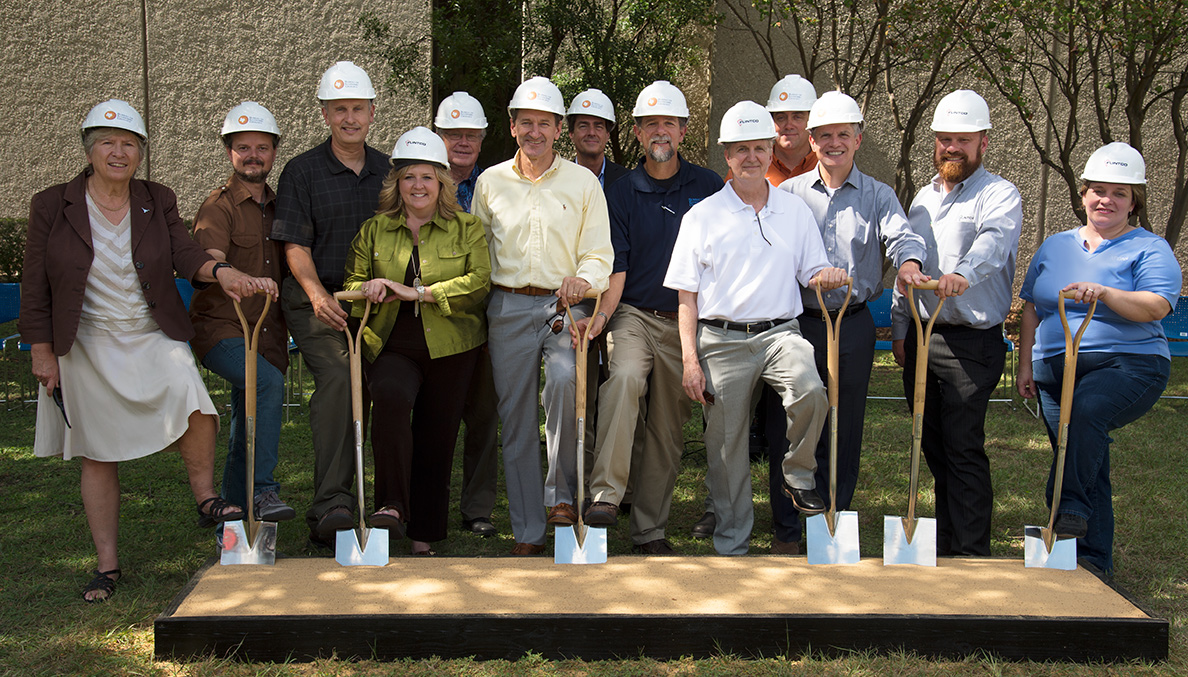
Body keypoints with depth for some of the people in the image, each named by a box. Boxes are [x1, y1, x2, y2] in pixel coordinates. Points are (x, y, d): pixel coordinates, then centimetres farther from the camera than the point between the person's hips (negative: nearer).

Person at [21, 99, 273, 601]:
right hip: (87, 347, 0)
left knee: (196, 409, -26)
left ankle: (206, 500, -3)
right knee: (98, 456, 5)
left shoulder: (158, 202, 4)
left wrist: (221, 272, -30)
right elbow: (36, 287, 1)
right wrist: (41, 351, -3)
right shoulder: (52, 207, -2)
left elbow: (185, 255, -9)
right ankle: (107, 565, 16)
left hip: (153, 338, 1)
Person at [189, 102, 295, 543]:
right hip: (220, 328, -6)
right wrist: (246, 282, -42)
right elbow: (207, 264, -22)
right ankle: (262, 490, -26)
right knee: (268, 383, -32)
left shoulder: (276, 207, 16)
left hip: (267, 333, 6)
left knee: (248, 433, 9)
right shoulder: (219, 206, -4)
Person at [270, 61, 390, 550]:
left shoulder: (388, 170, 14)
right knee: (337, 378, -26)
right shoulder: (302, 171, 3)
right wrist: (318, 293, -19)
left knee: (359, 393, -1)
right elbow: (295, 245, -4)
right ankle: (331, 505, -29)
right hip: (317, 302, -4)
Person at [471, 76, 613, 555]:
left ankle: (562, 492, -12)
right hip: (508, 308, 2)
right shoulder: (490, 182, 12)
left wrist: (584, 278, -16)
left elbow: (599, 255, 6)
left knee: (564, 379, -31)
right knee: (516, 417, 1)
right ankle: (527, 532, 11)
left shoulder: (583, 182, 7)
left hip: (564, 306, -2)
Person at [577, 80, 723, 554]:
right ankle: (606, 494, -33)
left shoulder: (709, 187, 6)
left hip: (686, 323, 1)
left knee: (668, 431, 5)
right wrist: (603, 313, -16)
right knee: (625, 376, -33)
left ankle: (649, 529, 17)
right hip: (634, 314, -1)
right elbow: (616, 266, 0)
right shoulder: (621, 194, 6)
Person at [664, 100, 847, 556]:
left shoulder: (795, 210, 12)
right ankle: (731, 546, 17)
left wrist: (827, 276, -10)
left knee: (810, 392, -30)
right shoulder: (702, 216, 6)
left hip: (780, 331, 1)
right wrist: (689, 358, -4)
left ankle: (798, 475, -3)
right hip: (721, 339, 0)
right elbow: (686, 295, 5)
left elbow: (813, 274, 16)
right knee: (726, 445, 2)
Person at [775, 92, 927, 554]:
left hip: (854, 325, 1)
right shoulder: (788, 194, 9)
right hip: (797, 322, -1)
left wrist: (908, 264, -32)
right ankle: (786, 530, 11)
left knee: (844, 431, 7)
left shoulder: (878, 196, 9)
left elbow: (900, 235, -9)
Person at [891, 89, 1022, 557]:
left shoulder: (999, 195, -5)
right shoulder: (923, 198, 17)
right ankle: (944, 545, 24)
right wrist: (899, 330, 15)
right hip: (921, 338, 7)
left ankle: (971, 556, 0)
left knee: (963, 449, -7)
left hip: (971, 343, -7)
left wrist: (962, 275, -47)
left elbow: (993, 243, -26)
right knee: (934, 447, 13)